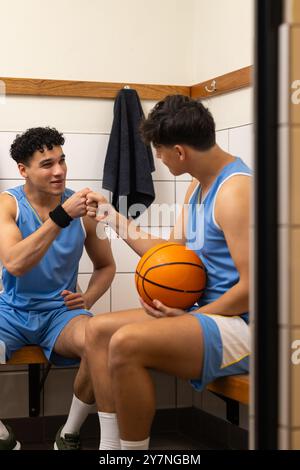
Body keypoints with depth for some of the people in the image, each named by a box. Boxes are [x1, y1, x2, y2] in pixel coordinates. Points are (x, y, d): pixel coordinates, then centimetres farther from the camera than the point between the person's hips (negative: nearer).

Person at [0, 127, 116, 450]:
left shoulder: (82, 208, -2)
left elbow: (105, 266, 14)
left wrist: (88, 299, -6)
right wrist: (61, 216, -31)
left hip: (60, 312, 1)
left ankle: (69, 436, -8)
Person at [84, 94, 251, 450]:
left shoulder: (235, 190, -18)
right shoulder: (197, 187, 13)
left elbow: (252, 288, -22)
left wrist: (187, 315, -14)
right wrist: (113, 219, 19)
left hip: (239, 325, -10)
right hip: (205, 314, 11)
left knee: (127, 343, -29)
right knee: (98, 330, 6)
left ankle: (134, 447, -10)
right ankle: (109, 447, 6)